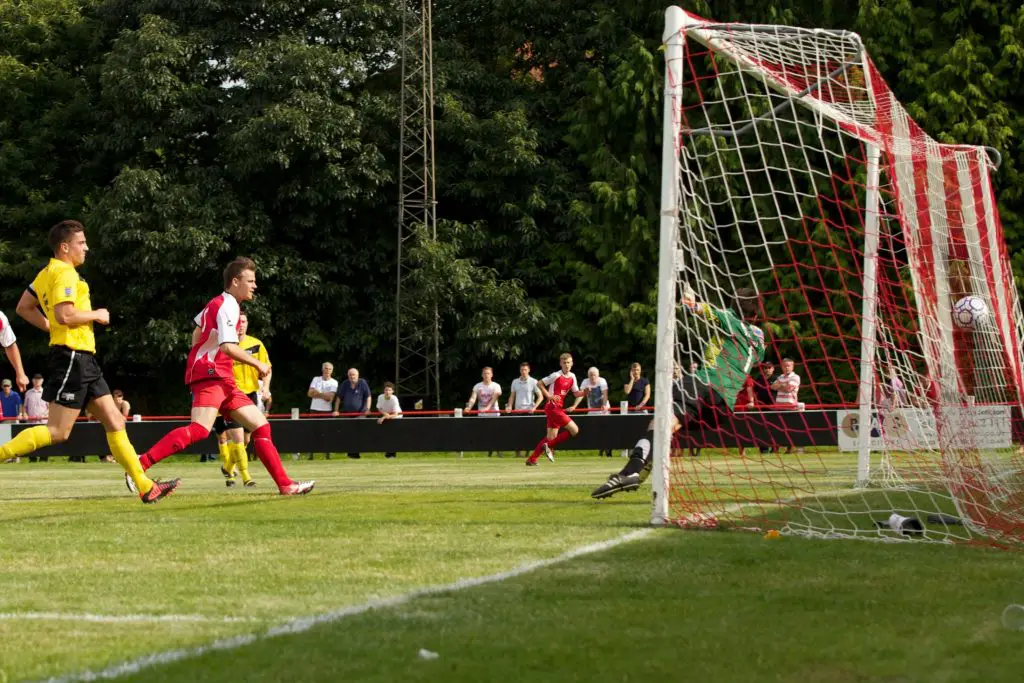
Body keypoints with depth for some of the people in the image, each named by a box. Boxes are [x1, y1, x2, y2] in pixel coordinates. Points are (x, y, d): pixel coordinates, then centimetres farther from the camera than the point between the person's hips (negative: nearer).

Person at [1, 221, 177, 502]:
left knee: (114, 420, 7)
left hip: (83, 360, 10)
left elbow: (23, 308, 22)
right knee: (57, 431, -11)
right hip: (72, 355, -10)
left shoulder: (47, 273, 16)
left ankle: (145, 486, 7)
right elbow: (64, 315, -25)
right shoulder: (64, 273, -13)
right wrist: (96, 315, -10)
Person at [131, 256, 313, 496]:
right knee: (200, 429, -28)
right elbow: (228, 347, -21)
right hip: (210, 374, -11)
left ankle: (285, 485, 4)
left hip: (224, 380, 11)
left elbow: (197, 329, 35)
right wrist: (258, 364, -11)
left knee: (261, 425, 5)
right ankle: (140, 464, -31)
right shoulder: (227, 306, -10)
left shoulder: (218, 303, 20)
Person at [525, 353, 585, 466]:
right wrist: (549, 396, -15)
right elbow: (539, 384, -6)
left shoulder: (572, 377, 10)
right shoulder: (556, 376, -11)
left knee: (551, 437, 8)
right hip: (552, 407, -8)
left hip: (559, 408, 8)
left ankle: (532, 459, 12)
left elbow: (576, 393, 17)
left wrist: (584, 392, -3)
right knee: (574, 430, -14)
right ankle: (549, 446, -7)